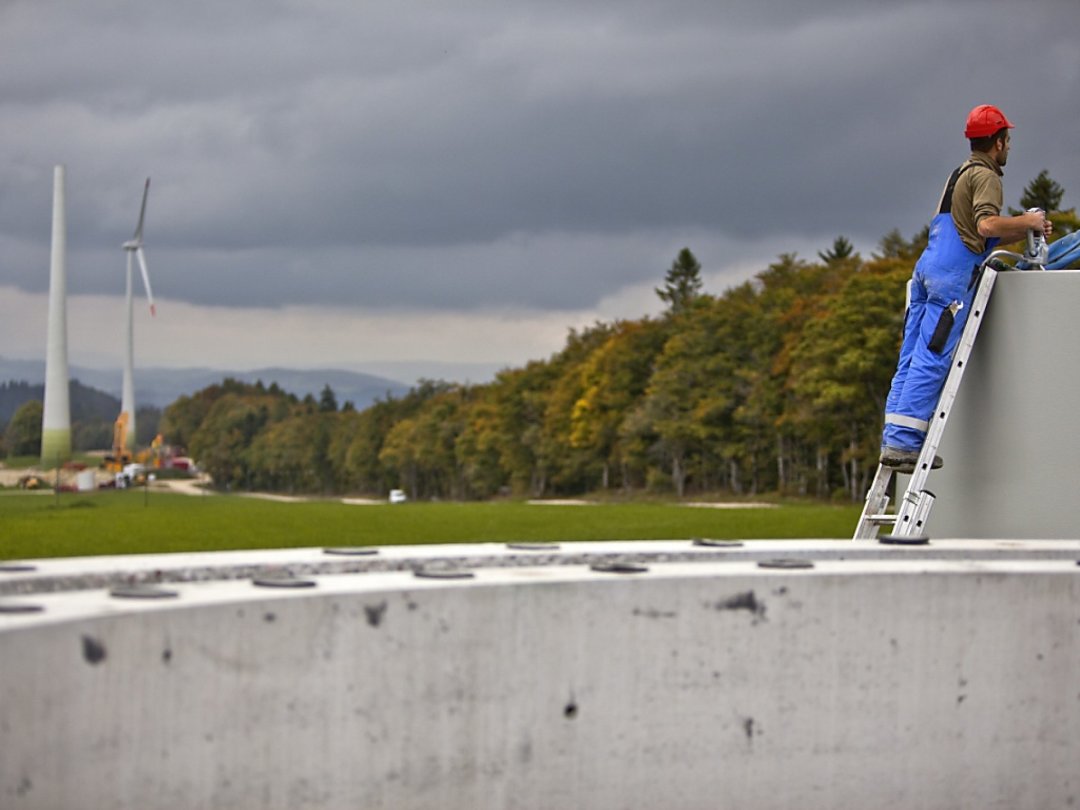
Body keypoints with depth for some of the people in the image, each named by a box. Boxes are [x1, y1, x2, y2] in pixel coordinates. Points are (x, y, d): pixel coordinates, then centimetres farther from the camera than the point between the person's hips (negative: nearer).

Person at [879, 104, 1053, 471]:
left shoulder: (963, 172, 24)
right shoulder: (985, 175, -4)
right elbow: (986, 225, -20)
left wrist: (1027, 230, 18)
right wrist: (1027, 221, -7)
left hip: (928, 267, 9)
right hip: (953, 275, -9)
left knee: (912, 358, 5)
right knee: (931, 360, -12)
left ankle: (894, 440, 2)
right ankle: (903, 442, -16)